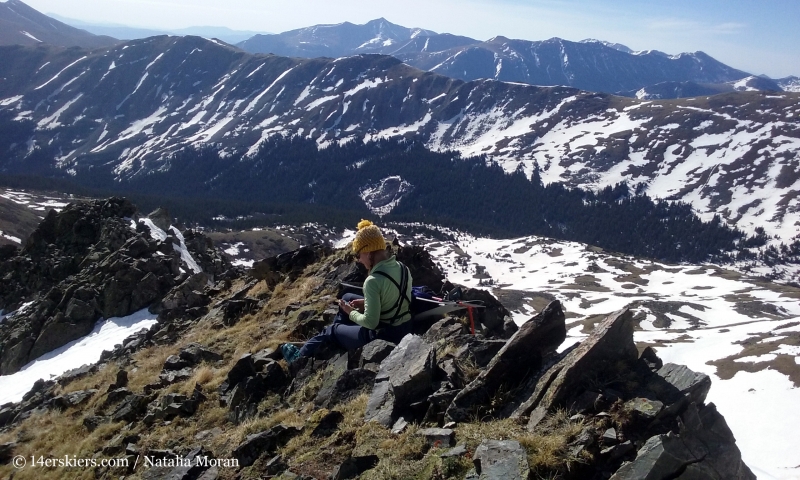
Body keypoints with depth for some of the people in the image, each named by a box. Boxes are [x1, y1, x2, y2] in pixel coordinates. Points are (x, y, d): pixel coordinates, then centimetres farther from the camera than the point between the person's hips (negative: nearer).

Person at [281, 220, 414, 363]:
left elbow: (370, 322, -25)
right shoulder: (403, 268, -1)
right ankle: (332, 339, 41)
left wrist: (351, 313, -6)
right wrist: (366, 302, 9)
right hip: (406, 329, 7)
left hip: (383, 337, -7)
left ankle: (300, 356, 43)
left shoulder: (373, 281, -26)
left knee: (333, 330, 20)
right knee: (348, 298, 24)